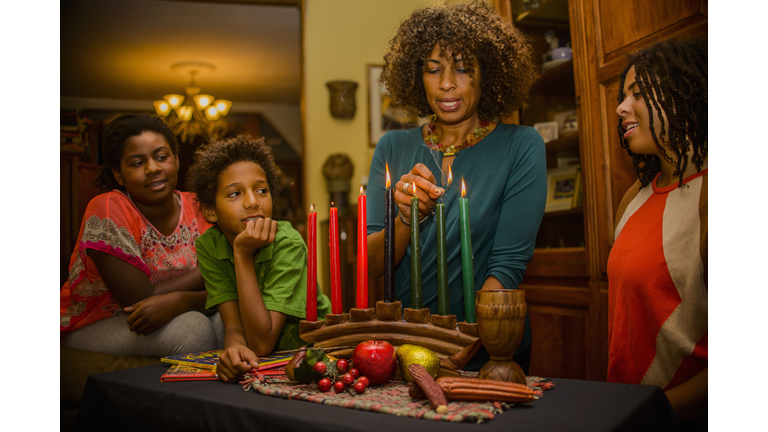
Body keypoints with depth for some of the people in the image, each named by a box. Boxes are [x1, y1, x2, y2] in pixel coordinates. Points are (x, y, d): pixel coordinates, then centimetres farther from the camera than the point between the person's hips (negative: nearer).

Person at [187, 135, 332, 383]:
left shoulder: (288, 244, -22)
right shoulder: (208, 246, -10)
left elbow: (262, 343, -25)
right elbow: (234, 327, -14)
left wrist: (242, 253, -29)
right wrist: (235, 347, -38)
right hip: (260, 361, 3)